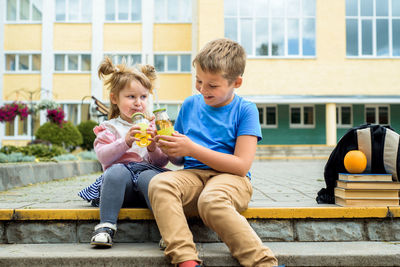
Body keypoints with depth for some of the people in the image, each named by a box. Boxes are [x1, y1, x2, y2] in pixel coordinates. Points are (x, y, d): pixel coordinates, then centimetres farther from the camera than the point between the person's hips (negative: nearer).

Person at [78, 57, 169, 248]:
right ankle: (106, 226, -33)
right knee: (117, 170, -35)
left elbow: (162, 162, 10)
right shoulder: (109, 128, 14)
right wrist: (125, 142, -18)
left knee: (148, 176, -34)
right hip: (119, 182, 0)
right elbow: (103, 156, -4)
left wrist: (153, 149, -11)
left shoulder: (152, 126, 17)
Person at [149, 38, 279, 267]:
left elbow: (241, 166, -10)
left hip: (230, 178, -4)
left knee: (211, 199, -38)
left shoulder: (245, 110, 0)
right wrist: (169, 148, -3)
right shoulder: (190, 105, 15)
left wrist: (192, 149, -13)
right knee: (160, 183, -27)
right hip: (193, 175, 5)